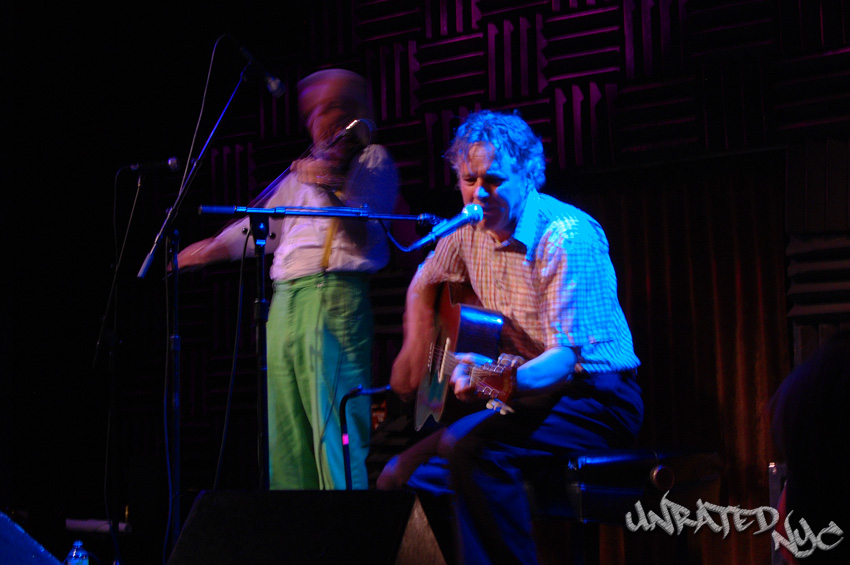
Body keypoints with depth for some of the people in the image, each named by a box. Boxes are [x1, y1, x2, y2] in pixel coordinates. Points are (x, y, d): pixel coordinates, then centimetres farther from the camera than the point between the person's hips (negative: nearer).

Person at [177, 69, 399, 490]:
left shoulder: (371, 160, 7)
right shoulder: (305, 170, 27)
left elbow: (367, 227, -8)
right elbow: (262, 225, 32)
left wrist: (331, 191, -21)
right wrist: (210, 248, 32)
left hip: (333, 294, -7)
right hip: (284, 300, 7)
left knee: (333, 424, -14)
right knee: (285, 431, 7)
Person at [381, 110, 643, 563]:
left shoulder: (567, 237, -18)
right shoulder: (471, 229, 5)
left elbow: (566, 355, -25)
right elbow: (425, 282, 27)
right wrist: (416, 354, 13)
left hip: (592, 397, -7)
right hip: (524, 397, 8)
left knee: (469, 446, -34)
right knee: (404, 475, -9)